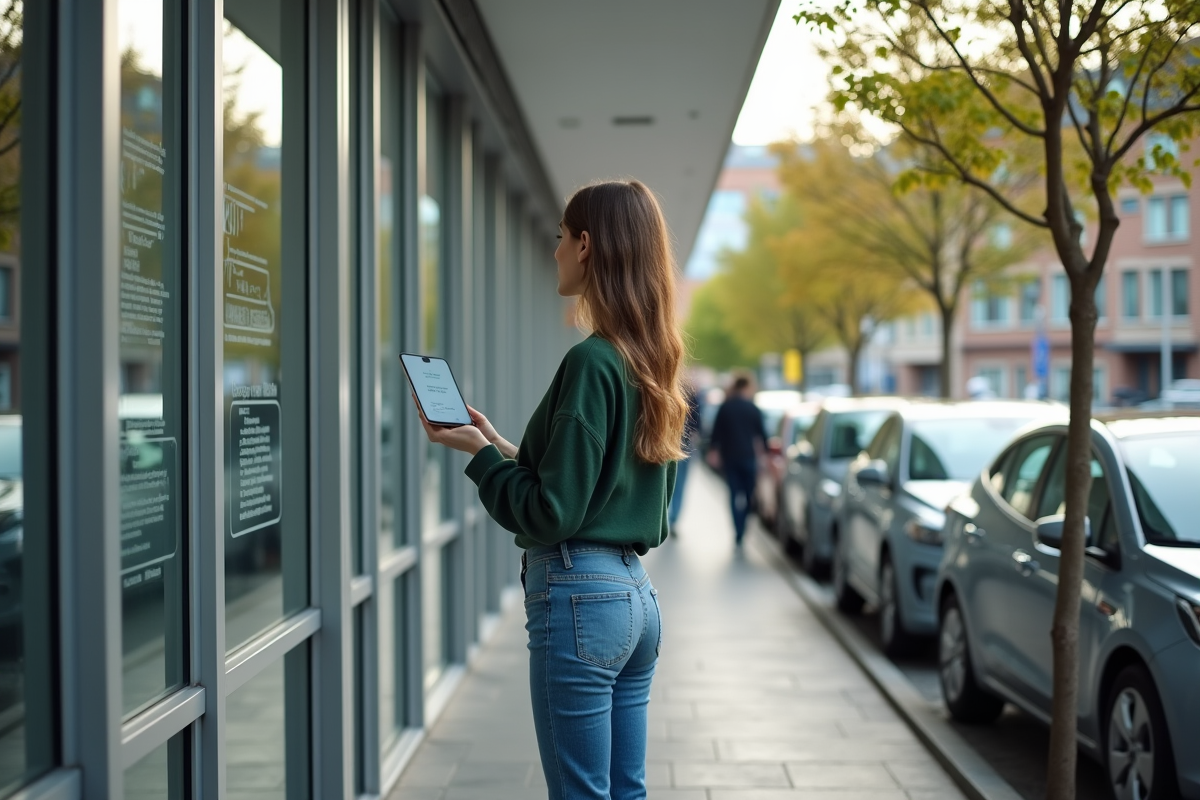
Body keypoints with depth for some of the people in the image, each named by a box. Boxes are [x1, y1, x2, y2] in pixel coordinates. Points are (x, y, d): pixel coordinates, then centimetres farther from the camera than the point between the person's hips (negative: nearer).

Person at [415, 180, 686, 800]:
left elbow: (553, 512, -16)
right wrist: (509, 450, 16)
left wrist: (480, 453, -4)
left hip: (580, 595, -9)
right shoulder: (648, 363, 11)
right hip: (636, 591, 9)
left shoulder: (592, 362, -16)